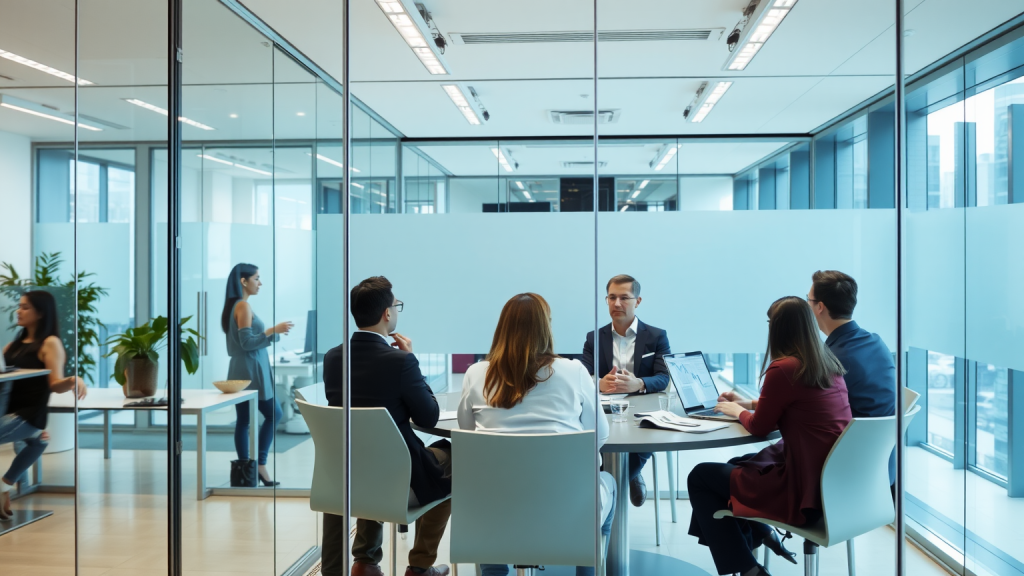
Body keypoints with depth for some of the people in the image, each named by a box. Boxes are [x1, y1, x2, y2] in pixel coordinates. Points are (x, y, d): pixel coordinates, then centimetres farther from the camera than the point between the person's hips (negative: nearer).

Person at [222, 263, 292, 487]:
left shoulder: (234, 306, 15)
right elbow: (247, 342, -18)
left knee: (243, 420, 7)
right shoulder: (244, 305, -13)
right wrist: (273, 330, -20)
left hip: (241, 371, 9)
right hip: (251, 371, -9)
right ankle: (260, 464, -2)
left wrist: (273, 335, 21)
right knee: (273, 414, -2)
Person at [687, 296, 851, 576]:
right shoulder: (829, 365, 6)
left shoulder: (783, 369, -19)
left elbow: (759, 427, -7)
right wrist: (750, 403, 26)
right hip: (832, 483, 9)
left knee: (699, 476, 8)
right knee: (737, 464, 29)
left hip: (802, 491, -9)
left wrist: (737, 411, 12)